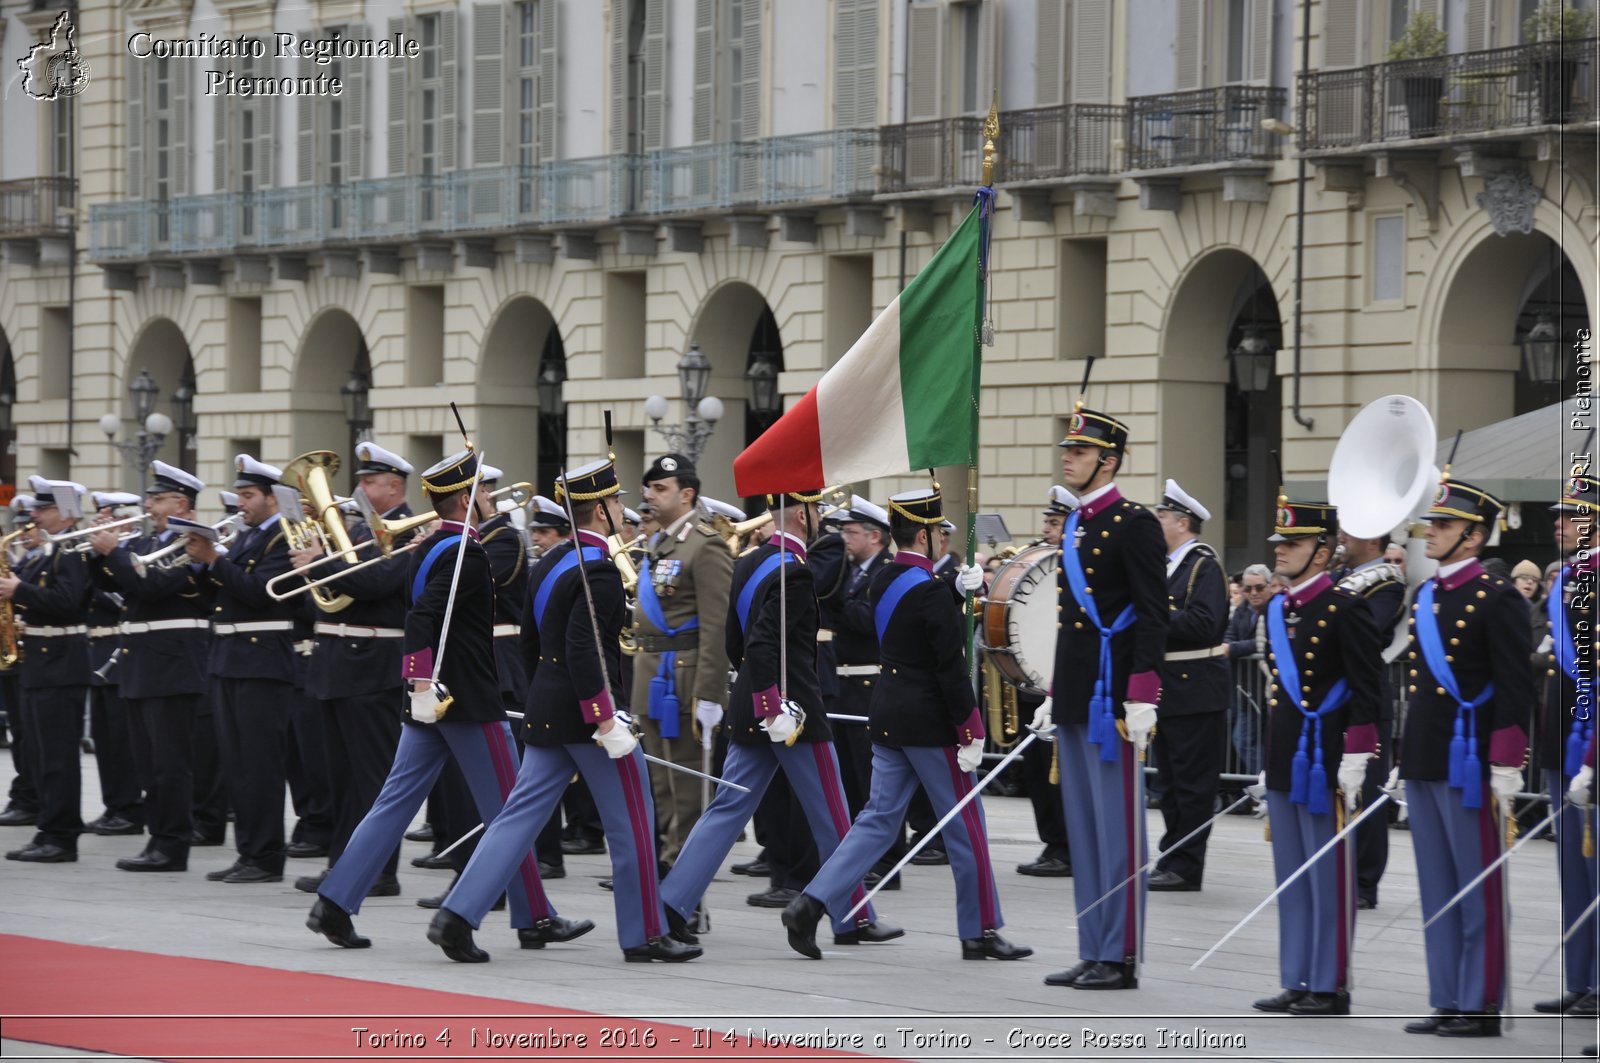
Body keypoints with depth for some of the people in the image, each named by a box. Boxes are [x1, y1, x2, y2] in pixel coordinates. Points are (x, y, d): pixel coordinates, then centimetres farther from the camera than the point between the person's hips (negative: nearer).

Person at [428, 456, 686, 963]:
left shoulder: (550, 562, 12)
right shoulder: (598, 571, -16)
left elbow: (528, 640, 18)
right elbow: (582, 651, -24)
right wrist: (605, 719, -22)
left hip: (545, 711, 9)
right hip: (587, 711, -9)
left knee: (521, 815, 7)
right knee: (631, 822, 3)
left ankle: (457, 916, -2)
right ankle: (644, 934, 10)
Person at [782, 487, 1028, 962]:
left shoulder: (884, 581, 7)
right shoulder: (930, 591, -18)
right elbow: (951, 669, -19)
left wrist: (963, 588, 9)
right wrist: (971, 735, -15)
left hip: (888, 720, 8)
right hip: (930, 723, -8)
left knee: (879, 819, 10)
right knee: (966, 826, 4)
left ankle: (811, 904, -2)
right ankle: (980, 932, 12)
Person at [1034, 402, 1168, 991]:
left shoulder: (1134, 523, -10)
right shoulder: (1074, 526, 16)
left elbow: (1153, 614, -15)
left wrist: (1142, 697, -21)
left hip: (1112, 699, -9)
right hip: (1076, 699, 9)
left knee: (1117, 828, -5)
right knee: (1082, 828, 10)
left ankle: (1120, 958, -2)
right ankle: (1093, 953, 14)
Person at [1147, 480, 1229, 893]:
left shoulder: (1205, 566, -10)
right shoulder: (1164, 566, 18)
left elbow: (1203, 624, -22)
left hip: (1195, 691, -9)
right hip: (1167, 689, 9)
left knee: (1192, 783, -5)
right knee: (1171, 781, 13)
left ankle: (1185, 868, -3)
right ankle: (1171, 860, 18)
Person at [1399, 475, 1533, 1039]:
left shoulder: (1497, 599, -10)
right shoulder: (1423, 597, 13)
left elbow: (1516, 688, -13)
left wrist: (1506, 766, -17)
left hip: (1468, 763, -8)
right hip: (1423, 764, 8)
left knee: (1479, 888, -2)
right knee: (1436, 889, 10)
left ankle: (1483, 1007, 3)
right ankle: (1448, 1002, 15)